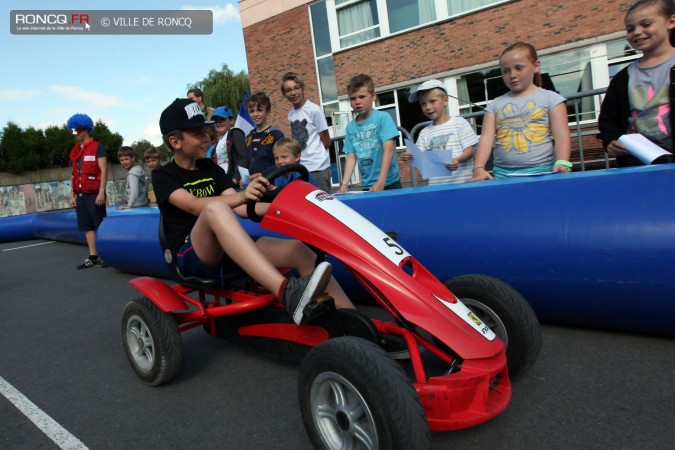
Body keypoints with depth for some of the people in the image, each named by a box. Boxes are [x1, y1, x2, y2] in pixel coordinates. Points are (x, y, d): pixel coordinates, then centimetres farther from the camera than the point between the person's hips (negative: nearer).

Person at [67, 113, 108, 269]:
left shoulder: (97, 147, -2)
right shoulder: (75, 151, 17)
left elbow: (104, 170, -9)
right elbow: (74, 175, 19)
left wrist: (101, 192, -16)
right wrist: (72, 195, 14)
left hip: (94, 194, -7)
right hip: (80, 195, 7)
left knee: (101, 226, -5)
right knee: (87, 227, 6)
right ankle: (93, 258, 11)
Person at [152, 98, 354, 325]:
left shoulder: (210, 168, 15)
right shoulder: (163, 176, 0)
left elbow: (240, 209, 3)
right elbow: (195, 206, -21)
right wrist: (241, 195, -39)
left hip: (230, 252, 5)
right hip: (190, 256, -5)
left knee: (300, 250, -20)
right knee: (215, 209, -38)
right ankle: (287, 292, -53)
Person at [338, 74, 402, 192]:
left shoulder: (383, 117, -6)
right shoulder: (350, 126, 6)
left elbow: (389, 149, -14)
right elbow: (351, 157, 4)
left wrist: (381, 182, -23)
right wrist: (344, 184, -9)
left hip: (389, 182, -3)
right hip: (367, 185, 4)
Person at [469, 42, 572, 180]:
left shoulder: (550, 98, 6)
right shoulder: (495, 104, 12)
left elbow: (561, 135, -2)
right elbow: (486, 137, 2)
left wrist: (562, 163, -20)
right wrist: (479, 168, -15)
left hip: (541, 171, -2)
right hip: (503, 173, 2)